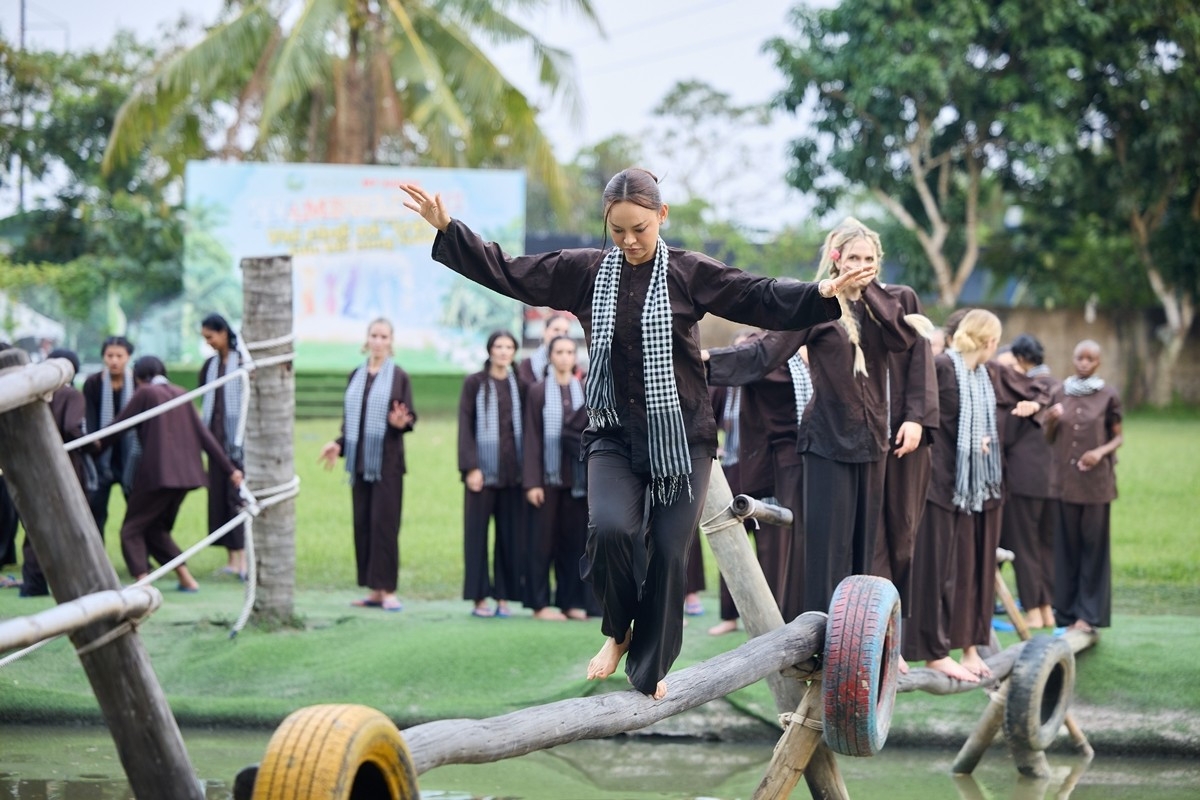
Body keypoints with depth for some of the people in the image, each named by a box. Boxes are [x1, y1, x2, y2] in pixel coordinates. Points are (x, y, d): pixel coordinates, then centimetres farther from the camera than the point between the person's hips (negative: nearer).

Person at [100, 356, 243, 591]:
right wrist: (229, 468, 11)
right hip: (185, 473, 7)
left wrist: (99, 445, 20)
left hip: (157, 473, -7)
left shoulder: (145, 393, -3)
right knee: (156, 529, 21)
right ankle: (186, 579, 13)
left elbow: (118, 425, 1)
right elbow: (204, 435, 11)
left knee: (132, 530, 3)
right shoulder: (180, 395, 14)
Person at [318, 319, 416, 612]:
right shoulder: (356, 377, 14)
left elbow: (410, 417, -3)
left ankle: (388, 590, -6)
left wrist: (401, 422, -25)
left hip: (387, 461, -5)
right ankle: (374, 591, 9)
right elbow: (349, 419, 18)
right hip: (359, 461, 5)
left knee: (384, 524, -8)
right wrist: (338, 444, 4)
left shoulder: (399, 377, 0)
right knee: (363, 525, 4)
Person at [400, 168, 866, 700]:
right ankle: (617, 631, 6)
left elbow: (765, 301, -11)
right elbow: (506, 272, 6)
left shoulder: (690, 274, -4)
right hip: (614, 433, 1)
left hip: (681, 436, -1)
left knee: (668, 551, -2)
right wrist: (446, 229, -1)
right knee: (610, 528, -22)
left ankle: (650, 670, 16)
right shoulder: (585, 272, 3)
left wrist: (822, 295, -27)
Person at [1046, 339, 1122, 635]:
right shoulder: (1060, 392, 8)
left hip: (1096, 480, -3)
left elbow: (1119, 437, 4)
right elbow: (1050, 438, 12)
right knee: (1066, 545, 3)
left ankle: (1089, 614, 3)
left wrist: (1102, 451, -15)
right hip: (1065, 477, 3)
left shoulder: (1108, 396, 0)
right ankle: (1067, 611, 9)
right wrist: (1050, 421, -8)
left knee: (1093, 544, 0)